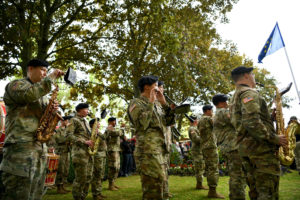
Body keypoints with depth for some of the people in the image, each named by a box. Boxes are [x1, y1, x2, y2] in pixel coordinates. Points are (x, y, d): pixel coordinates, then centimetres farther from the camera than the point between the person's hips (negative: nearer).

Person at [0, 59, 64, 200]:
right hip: (20, 146, -8)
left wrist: (52, 109, 3)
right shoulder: (16, 85, 0)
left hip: (40, 148, 8)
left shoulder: (42, 94, 24)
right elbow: (30, 94, -24)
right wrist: (52, 77, -14)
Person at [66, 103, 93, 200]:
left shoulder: (85, 121, 22)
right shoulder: (74, 120, -3)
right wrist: (84, 142, -19)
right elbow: (69, 135, -13)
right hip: (79, 152, -8)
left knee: (88, 177, 8)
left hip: (88, 152, 8)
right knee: (81, 177, -6)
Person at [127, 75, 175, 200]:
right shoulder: (136, 103, -4)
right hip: (148, 152, -9)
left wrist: (163, 103, 6)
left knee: (157, 188, 16)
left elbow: (169, 121, 14)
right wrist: (151, 103, -14)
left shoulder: (155, 105, 19)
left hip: (159, 151, 9)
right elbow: (142, 124, -20)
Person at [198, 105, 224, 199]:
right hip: (211, 146, -9)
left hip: (204, 147, 9)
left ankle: (211, 190, 14)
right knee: (213, 169, -8)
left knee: (209, 169, 10)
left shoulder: (200, 121, 18)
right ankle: (213, 191, -7)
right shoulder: (208, 119, -9)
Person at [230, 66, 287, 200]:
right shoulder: (249, 92, -9)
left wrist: (270, 115, 20)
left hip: (245, 148, 10)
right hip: (261, 148, -10)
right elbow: (252, 123, -23)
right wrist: (274, 139, -15)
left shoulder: (235, 97, 23)